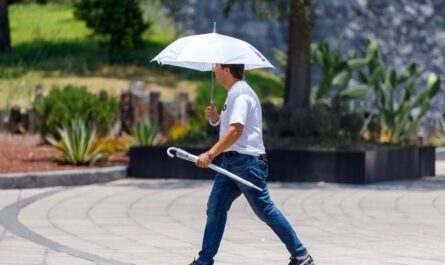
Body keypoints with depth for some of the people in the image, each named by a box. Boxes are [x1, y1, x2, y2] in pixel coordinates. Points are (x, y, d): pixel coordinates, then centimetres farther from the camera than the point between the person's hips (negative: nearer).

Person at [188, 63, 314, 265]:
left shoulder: (240, 94, -15)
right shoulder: (234, 93, 18)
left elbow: (236, 130, -25)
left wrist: (210, 154, -28)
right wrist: (216, 118, 9)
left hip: (247, 160, -10)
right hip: (231, 161, 10)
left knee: (265, 210, -6)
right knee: (215, 208, 5)